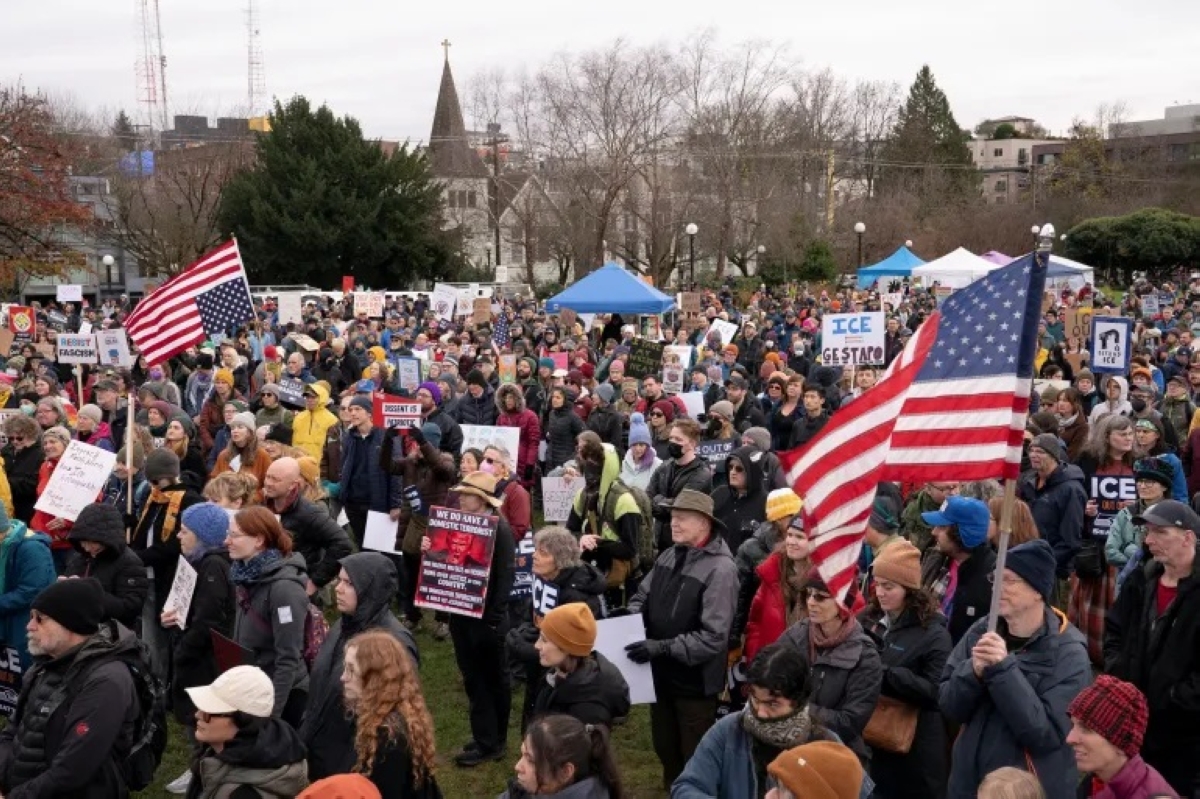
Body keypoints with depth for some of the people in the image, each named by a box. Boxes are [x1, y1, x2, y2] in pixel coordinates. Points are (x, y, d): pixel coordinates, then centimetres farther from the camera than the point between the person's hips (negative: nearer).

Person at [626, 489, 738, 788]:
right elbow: (642, 597, 11)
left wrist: (661, 648, -28)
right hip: (661, 673, 7)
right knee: (664, 746, 25)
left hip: (694, 681, -7)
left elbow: (713, 637, -26)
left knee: (694, 757, 12)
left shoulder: (720, 569, -23)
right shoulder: (669, 555, 0)